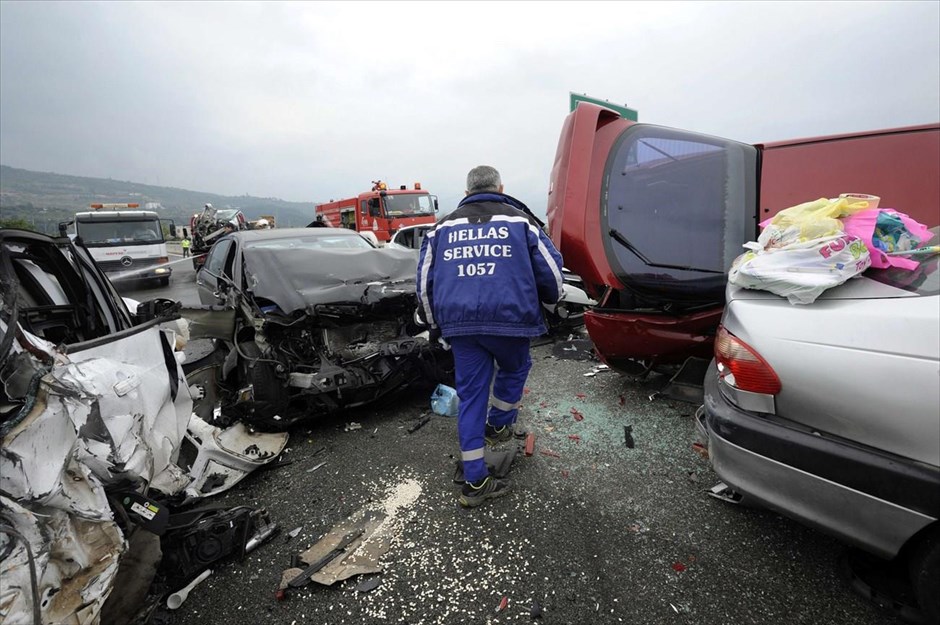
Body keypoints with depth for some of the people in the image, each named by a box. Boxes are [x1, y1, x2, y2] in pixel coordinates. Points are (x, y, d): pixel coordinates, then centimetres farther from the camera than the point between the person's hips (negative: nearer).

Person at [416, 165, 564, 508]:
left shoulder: (444, 226, 17)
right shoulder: (519, 220, 9)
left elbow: (425, 280, 14)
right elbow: (550, 268, 6)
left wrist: (436, 322, 26)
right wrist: (551, 299, 27)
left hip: (459, 323, 3)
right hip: (508, 317, -2)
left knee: (471, 395, 10)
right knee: (514, 370, 28)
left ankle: (475, 482, 17)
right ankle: (498, 425, 41)